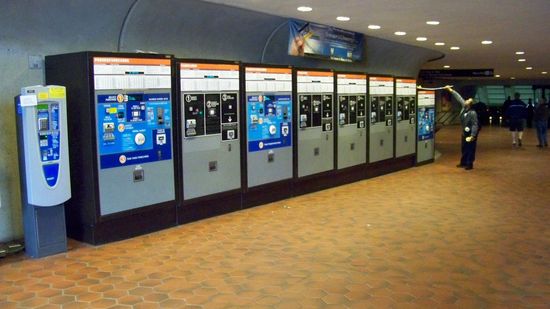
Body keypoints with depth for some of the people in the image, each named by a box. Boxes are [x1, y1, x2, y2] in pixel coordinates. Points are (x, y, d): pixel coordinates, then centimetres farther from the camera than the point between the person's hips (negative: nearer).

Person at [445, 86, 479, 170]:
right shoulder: (464, 107, -4)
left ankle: (469, 164, 8)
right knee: (463, 148, 17)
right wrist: (450, 90, 8)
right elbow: (459, 97, 6)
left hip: (470, 133, -9)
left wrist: (472, 136, -28)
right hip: (465, 132, 9)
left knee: (470, 149, 0)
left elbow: (475, 125, -24)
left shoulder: (473, 113, -25)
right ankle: (463, 162, 29)